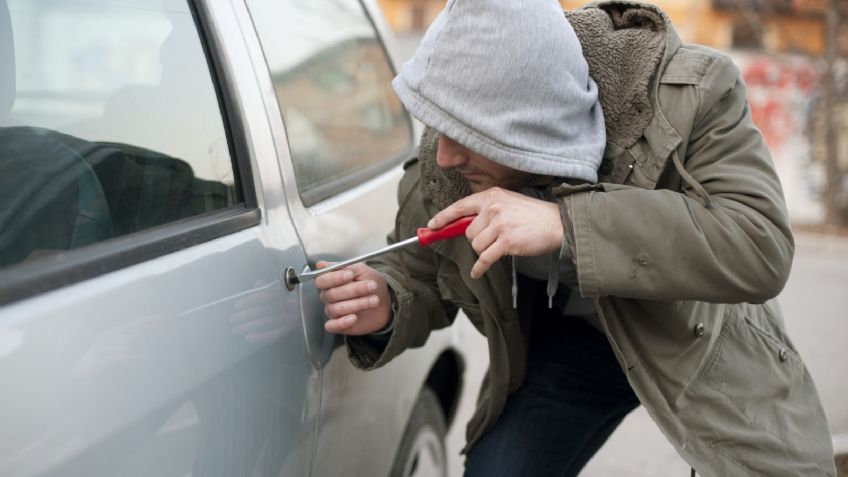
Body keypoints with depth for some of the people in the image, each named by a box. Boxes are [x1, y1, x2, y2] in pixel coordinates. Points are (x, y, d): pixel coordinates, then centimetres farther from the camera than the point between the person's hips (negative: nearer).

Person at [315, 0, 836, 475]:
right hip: (565, 339, 2)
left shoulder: (692, 92, -32)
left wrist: (566, 225, -49)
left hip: (704, 341, -2)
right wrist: (383, 308, -31)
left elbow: (762, 246, -41)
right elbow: (417, 274, -4)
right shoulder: (441, 165, -22)